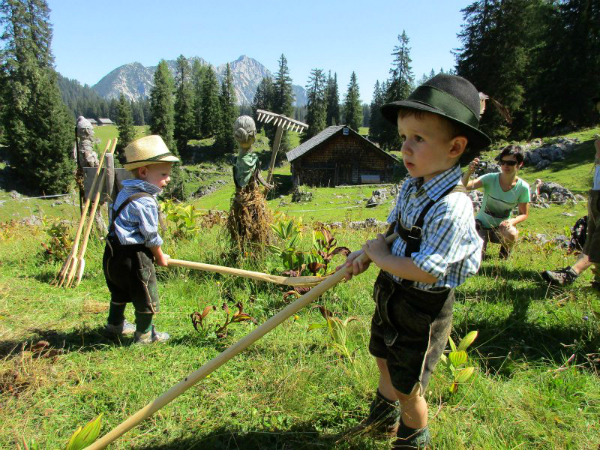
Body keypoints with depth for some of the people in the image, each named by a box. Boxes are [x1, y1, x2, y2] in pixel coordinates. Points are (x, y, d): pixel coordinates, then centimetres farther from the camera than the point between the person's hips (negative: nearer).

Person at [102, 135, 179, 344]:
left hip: (114, 253, 10)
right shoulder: (145, 202, -23)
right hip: (134, 257, -10)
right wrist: (160, 257, 1)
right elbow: (151, 236, -18)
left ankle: (115, 324, 46)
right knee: (146, 295, 7)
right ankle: (144, 334, 23)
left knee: (120, 291, 28)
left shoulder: (125, 192, 7)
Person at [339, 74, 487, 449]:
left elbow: (426, 271, -33)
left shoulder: (452, 206, -31)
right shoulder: (411, 186, -3)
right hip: (391, 296, 9)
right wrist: (366, 255, -7)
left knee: (408, 386, 13)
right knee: (385, 362, 30)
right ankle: (384, 418, 59)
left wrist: (380, 256, -20)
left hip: (423, 310, -8)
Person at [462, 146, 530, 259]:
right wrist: (469, 172, -51)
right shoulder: (491, 178, -19)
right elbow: (464, 187, -31)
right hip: (481, 224, -1)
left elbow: (524, 214, -4)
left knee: (511, 234, -35)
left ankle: (504, 256, 0)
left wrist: (512, 221, -25)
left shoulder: (523, 187, -13)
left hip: (501, 226, 1)